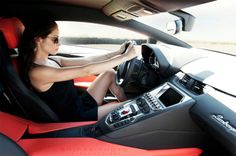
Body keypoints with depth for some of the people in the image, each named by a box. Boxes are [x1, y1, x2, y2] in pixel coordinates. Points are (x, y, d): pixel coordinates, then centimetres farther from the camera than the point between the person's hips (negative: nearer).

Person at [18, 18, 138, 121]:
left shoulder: (53, 60, 3)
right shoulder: (36, 72, -24)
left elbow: (86, 60, 0)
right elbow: (86, 70, -30)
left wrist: (118, 52, -6)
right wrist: (125, 57, -25)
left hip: (80, 104, 8)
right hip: (75, 119, -8)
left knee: (109, 73, 4)